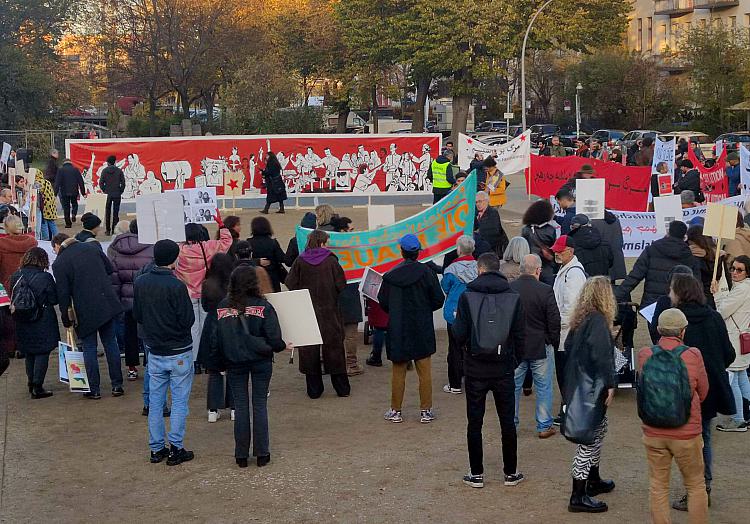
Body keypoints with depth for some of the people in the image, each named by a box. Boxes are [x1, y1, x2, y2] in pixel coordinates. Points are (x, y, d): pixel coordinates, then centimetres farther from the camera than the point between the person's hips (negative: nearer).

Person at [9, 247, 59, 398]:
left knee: (29, 353, 18)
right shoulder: (45, 277, -16)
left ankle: (31, 384, 27)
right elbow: (54, 299, -10)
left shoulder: (15, 276, -2)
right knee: (42, 353, 3)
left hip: (23, 323, 5)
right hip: (43, 322, -5)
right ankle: (37, 387, 1)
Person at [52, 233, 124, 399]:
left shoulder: (59, 264, -6)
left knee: (89, 348, 7)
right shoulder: (92, 247, 6)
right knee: (110, 343, 13)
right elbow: (110, 270, 11)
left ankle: (94, 390, 10)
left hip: (85, 310, -4)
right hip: (108, 303, 4)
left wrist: (66, 319, 3)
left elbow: (63, 294, -6)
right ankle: (117, 385, 17)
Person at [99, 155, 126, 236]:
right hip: (117, 194, 0)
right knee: (116, 212, 3)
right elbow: (123, 183, -3)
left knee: (107, 212, 9)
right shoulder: (119, 171, -2)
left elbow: (101, 183, -4)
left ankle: (107, 230, 9)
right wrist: (120, 192, 6)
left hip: (108, 195, 0)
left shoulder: (105, 171, -2)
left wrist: (104, 191, 7)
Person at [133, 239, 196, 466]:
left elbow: (137, 315, 7)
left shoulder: (140, 283, -1)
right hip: (179, 352, -5)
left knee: (155, 402, 12)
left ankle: (156, 449, 18)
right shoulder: (176, 286, -19)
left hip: (154, 351, 5)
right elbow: (188, 320, -17)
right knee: (179, 402, 5)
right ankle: (176, 449, 7)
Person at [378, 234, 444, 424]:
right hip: (423, 330, -1)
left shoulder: (390, 276, -6)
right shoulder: (426, 273, -9)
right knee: (424, 372, 7)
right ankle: (426, 411, 12)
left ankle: (396, 411, 16)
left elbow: (383, 302, 0)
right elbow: (438, 300, -5)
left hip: (397, 331, 1)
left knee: (398, 372, 10)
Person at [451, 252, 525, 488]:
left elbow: (459, 335, -9)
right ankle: (510, 473, 18)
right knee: (507, 421, 11)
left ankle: (476, 473, 12)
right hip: (504, 369, 2)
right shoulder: (513, 297, -2)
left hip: (475, 369, -1)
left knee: (474, 422, 8)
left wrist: (455, 321, 11)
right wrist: (517, 357, 14)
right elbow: (519, 336, -1)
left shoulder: (468, 296, -8)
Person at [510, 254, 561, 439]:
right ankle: (544, 426, 15)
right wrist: (554, 343, 5)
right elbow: (554, 321, -10)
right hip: (540, 347, -3)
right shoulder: (545, 290, -15)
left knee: (513, 386, 14)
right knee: (543, 387, 9)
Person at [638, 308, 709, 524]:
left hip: (653, 432, 2)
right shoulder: (693, 355, -12)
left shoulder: (644, 355, -8)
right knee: (696, 486, 15)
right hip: (687, 433, -2)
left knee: (658, 487, 13)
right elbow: (702, 393, 1)